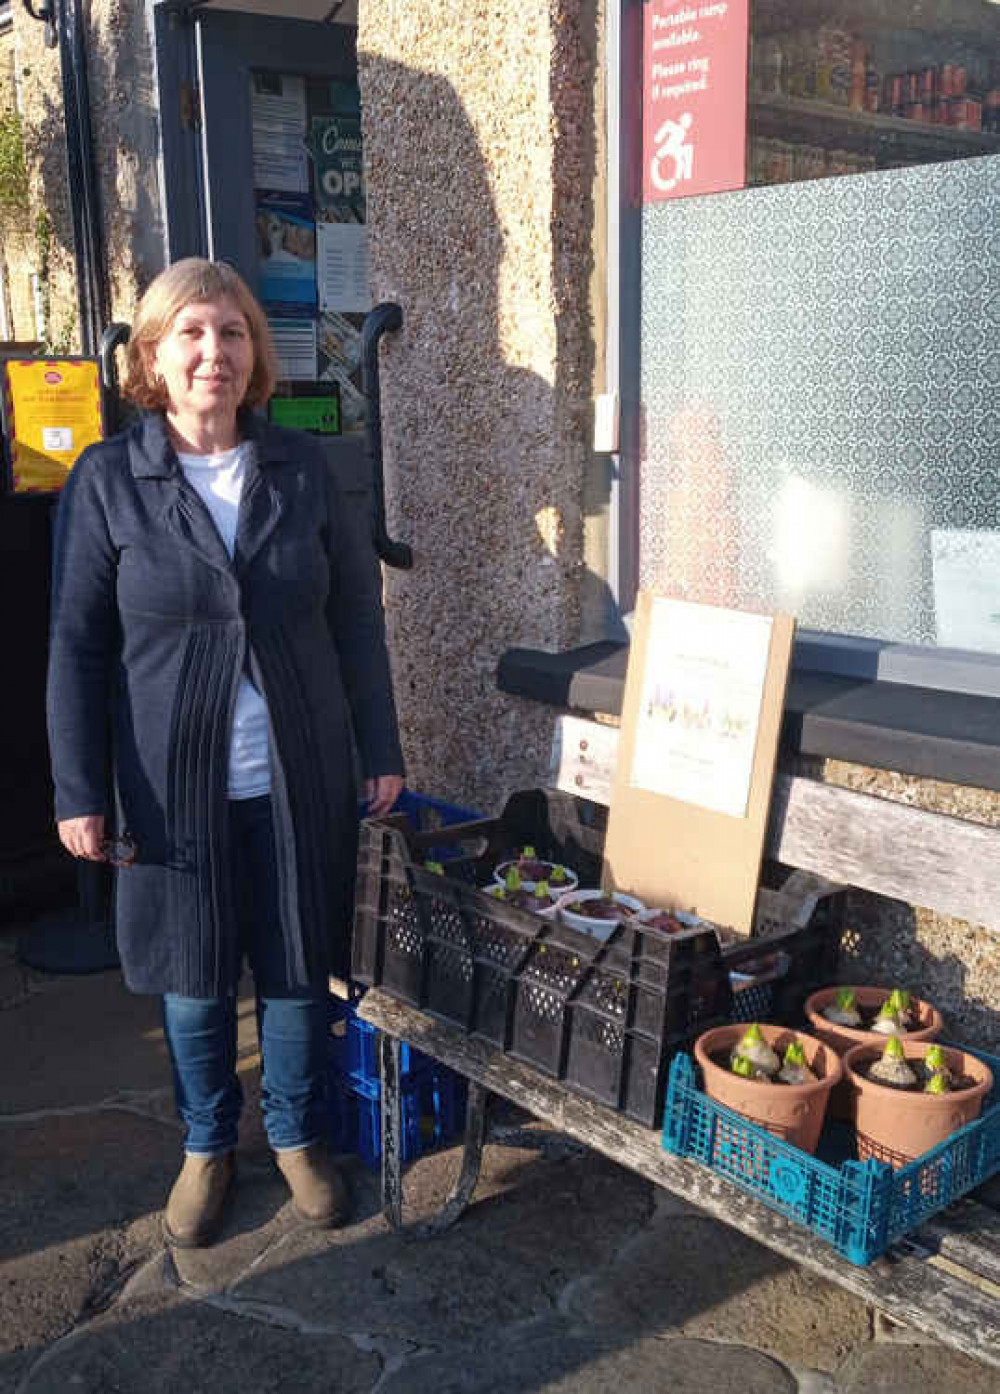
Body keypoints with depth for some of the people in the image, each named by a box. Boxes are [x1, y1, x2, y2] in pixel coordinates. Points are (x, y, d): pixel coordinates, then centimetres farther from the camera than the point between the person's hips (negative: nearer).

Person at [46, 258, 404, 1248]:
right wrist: (79, 791, -7)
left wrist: (381, 752, 3)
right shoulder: (107, 481, -5)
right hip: (174, 784, -1)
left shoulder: (304, 470, 0)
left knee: (299, 970, 13)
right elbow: (77, 645, -4)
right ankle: (207, 1146, 38)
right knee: (192, 980, 13)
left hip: (302, 777, 1)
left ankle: (296, 1137, 37)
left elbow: (357, 617, 3)